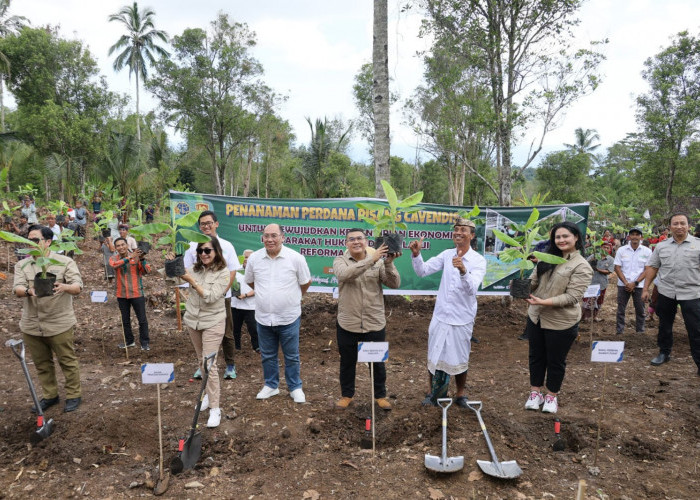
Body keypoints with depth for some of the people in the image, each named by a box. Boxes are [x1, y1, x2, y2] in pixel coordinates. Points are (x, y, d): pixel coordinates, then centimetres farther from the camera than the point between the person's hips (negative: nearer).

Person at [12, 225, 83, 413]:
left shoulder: (65, 262, -4)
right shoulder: (22, 265, 6)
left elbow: (78, 286, -12)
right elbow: (17, 288, -8)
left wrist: (64, 287, -36)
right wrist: (28, 291, -32)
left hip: (60, 324, -4)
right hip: (31, 325, 4)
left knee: (67, 361, 6)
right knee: (42, 364, 15)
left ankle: (73, 395, 20)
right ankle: (49, 395, 31)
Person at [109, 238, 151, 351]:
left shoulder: (137, 257, -5)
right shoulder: (113, 259, 1)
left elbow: (146, 271, -12)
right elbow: (114, 265, -23)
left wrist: (142, 260, -28)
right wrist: (129, 257, -33)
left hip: (137, 294, -3)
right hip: (122, 295, 3)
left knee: (142, 320, 1)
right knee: (125, 320, 16)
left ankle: (145, 342, 13)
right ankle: (129, 341, 31)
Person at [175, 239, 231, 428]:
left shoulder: (223, 272, -12)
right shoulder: (195, 269, 1)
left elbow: (211, 297, -20)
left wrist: (191, 281, -23)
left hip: (213, 322, -5)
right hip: (193, 320, 6)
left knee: (209, 364, -9)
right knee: (202, 361, 18)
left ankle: (215, 408, -3)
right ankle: (209, 394, 36)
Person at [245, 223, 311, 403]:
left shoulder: (296, 258, -11)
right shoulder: (254, 258, -4)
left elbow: (306, 282, 2)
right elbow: (250, 281, 14)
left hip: (289, 317, -3)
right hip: (263, 318, 3)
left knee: (292, 356, 11)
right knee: (267, 355, 17)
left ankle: (295, 388, 28)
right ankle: (271, 385, 35)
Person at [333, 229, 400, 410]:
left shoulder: (378, 261, -1)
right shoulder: (340, 260, -5)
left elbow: (395, 284, -11)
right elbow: (345, 274, -28)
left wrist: (388, 263, -27)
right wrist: (371, 260, -35)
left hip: (375, 324, 1)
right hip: (347, 324, 0)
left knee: (377, 362, 15)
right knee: (347, 362, 16)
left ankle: (381, 395, 34)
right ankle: (347, 395, 36)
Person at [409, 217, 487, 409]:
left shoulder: (479, 261, -12)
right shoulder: (447, 255, 0)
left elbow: (472, 289, -26)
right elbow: (422, 271, -5)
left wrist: (463, 270, -44)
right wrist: (416, 254, -23)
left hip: (462, 319, -3)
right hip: (440, 315, 3)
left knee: (459, 358, 12)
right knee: (435, 355, 12)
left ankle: (460, 394, 34)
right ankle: (434, 393, 32)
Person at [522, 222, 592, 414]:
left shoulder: (581, 266, -14)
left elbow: (572, 297, -20)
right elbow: (534, 279, 6)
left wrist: (543, 302, -29)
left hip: (561, 323, -5)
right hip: (536, 317, 6)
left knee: (556, 361, 11)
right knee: (536, 356, 17)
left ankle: (551, 396, 30)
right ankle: (535, 392, 33)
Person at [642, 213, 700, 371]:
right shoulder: (661, 246, 7)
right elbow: (651, 267, 9)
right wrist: (646, 289, 5)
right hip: (666, 292, 3)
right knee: (665, 325, 15)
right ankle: (664, 353, 32)